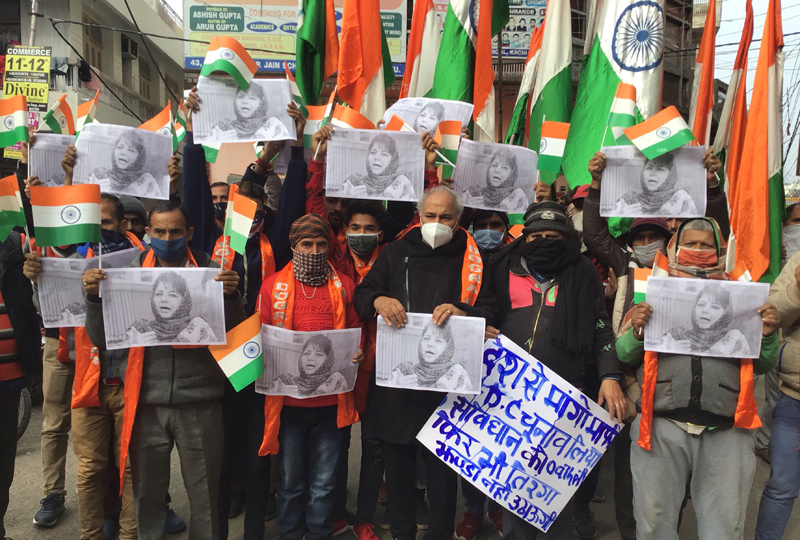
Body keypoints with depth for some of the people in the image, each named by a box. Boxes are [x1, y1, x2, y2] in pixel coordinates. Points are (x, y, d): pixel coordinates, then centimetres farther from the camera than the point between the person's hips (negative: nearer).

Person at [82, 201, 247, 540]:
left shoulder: (210, 271, 0)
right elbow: (101, 340, 4)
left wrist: (232, 295, -19)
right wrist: (94, 297, -11)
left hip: (199, 401, -1)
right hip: (146, 402, 1)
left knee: (205, 495, 12)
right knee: (147, 495, 16)